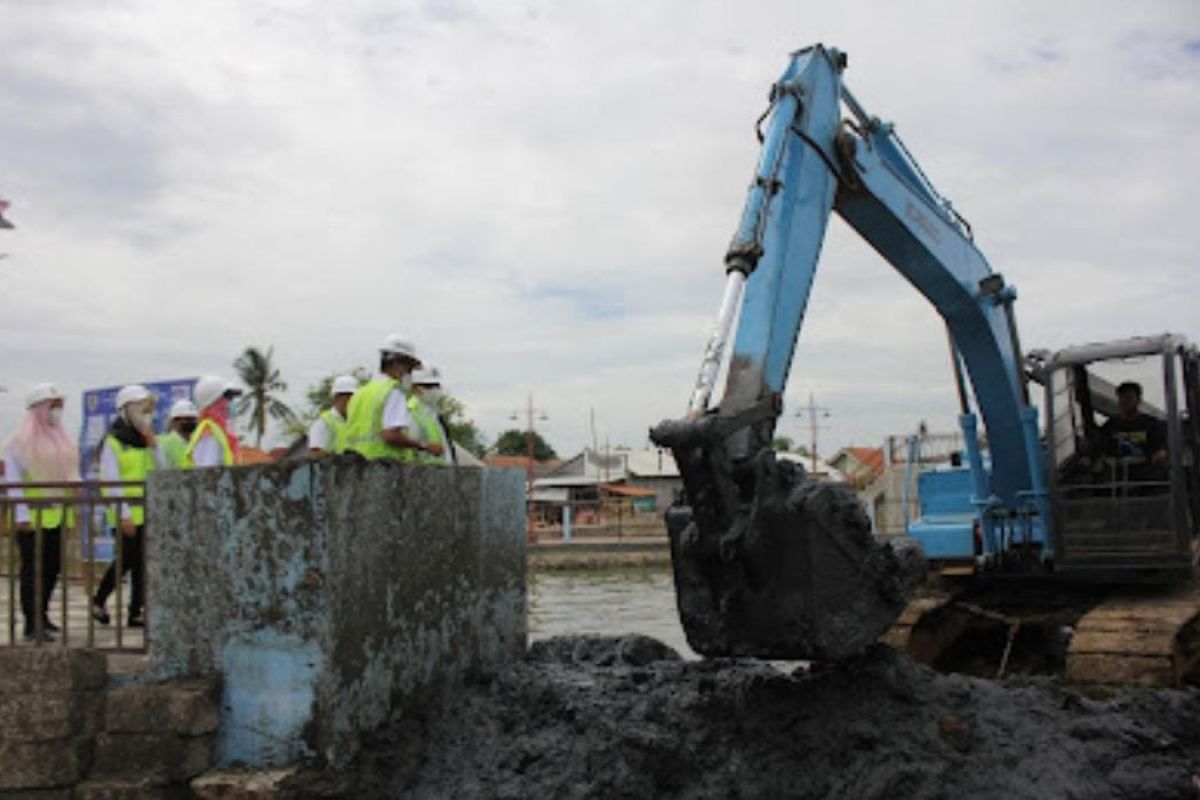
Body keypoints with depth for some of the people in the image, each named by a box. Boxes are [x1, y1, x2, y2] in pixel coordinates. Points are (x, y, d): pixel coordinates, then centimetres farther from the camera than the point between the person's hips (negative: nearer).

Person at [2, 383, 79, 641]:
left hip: (58, 516, 7)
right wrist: (21, 515, -18)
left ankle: (40, 614, 26)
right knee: (32, 569, -3)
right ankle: (32, 625, 0)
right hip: (33, 517, -7)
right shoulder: (21, 441, -7)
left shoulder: (62, 438, 15)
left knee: (52, 567, 12)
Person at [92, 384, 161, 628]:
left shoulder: (147, 441, 15)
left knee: (142, 562, 5)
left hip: (147, 513, 6)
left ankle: (135, 612, 9)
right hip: (126, 514, -6)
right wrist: (124, 514, -16)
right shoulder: (113, 443, -6)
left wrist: (152, 443, -3)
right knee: (126, 560, -4)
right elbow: (111, 482, -11)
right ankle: (99, 602, 16)